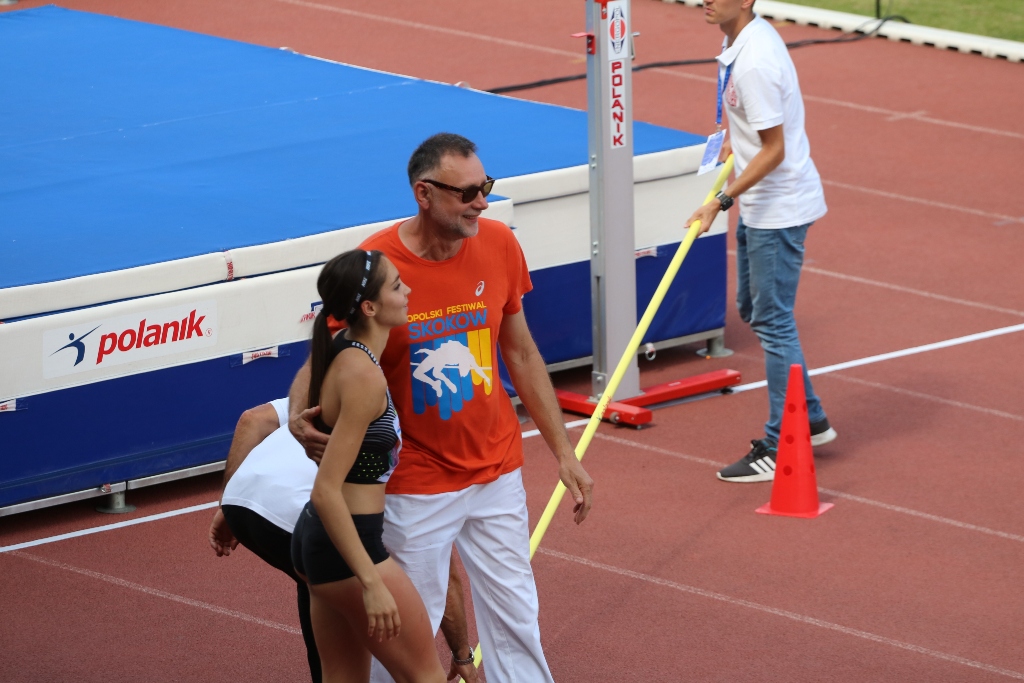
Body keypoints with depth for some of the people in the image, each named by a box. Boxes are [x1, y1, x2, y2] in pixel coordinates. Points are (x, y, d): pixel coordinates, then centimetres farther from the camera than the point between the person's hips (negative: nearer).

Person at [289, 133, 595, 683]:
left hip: (497, 473, 4)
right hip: (415, 488, -4)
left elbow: (521, 354, 7)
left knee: (515, 618, 13)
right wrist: (299, 416, -33)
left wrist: (564, 453, 9)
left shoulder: (498, 245, -5)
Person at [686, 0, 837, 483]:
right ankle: (809, 420, 30)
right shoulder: (742, 42, 4)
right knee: (753, 309, 20)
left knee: (773, 322, -3)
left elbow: (774, 151, -24)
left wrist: (721, 201, -25)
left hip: (778, 209, -11)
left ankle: (780, 451, 5)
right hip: (762, 206, 11)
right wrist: (737, 138, 15)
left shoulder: (755, 63, -27)